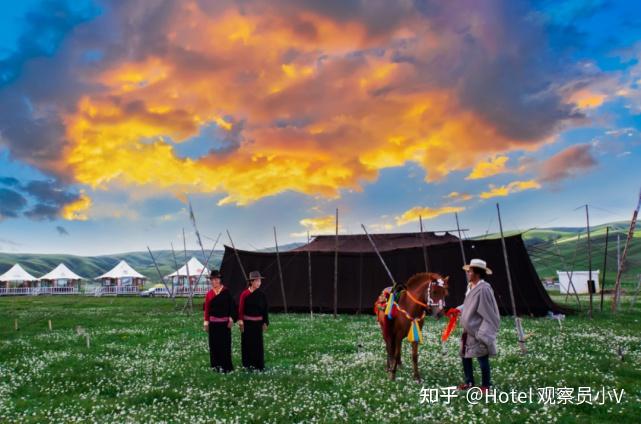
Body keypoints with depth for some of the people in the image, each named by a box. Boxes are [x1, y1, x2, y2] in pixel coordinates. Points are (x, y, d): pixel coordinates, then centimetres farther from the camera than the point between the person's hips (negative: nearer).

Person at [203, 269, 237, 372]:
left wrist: (231, 318, -11)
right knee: (214, 344, 7)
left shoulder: (226, 291, -3)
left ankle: (226, 365, 6)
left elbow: (232, 306, -4)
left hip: (225, 322, -3)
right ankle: (216, 364, 17)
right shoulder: (209, 294, 4)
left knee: (225, 344, -1)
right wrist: (206, 322, -1)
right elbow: (207, 309, 4)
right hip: (213, 323, 3)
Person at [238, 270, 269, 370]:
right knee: (247, 343, 4)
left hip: (258, 322, 2)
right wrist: (240, 321, -11)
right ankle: (248, 365, 13)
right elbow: (241, 309, -6)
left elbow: (265, 309, 5)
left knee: (258, 343, 3)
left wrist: (265, 322, 3)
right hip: (247, 322, -2)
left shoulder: (262, 295, 2)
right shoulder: (244, 294, -6)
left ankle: (259, 365, 10)